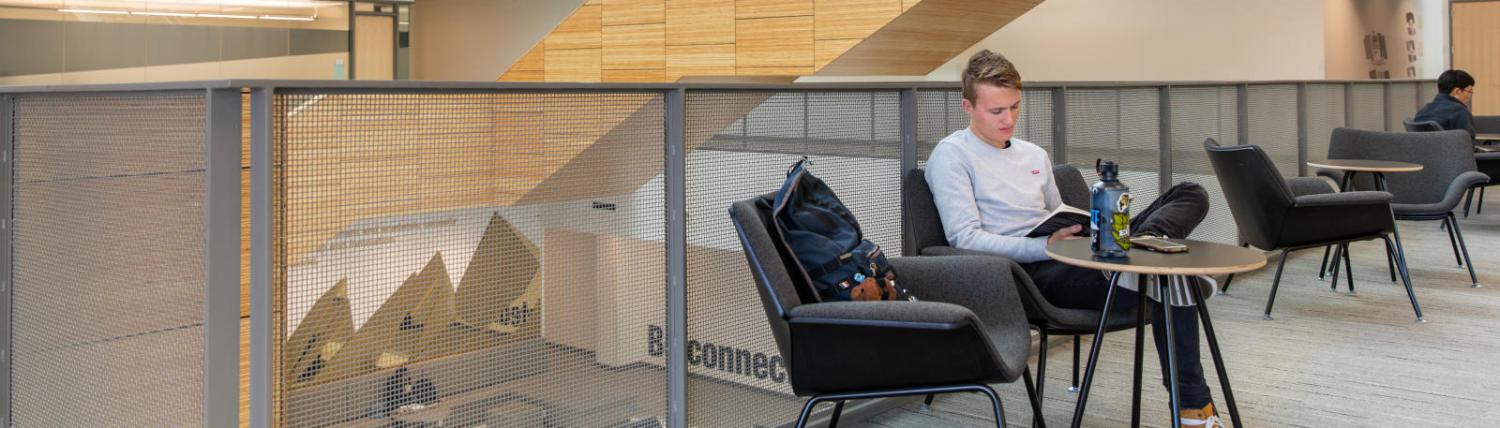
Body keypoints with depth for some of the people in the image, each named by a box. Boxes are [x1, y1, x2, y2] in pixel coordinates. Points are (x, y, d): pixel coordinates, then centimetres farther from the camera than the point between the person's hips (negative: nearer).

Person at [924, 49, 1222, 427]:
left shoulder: (1035, 155, 25)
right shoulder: (951, 155, 0)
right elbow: (965, 239, -11)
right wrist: (1046, 247, -20)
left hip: (1062, 257, 9)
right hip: (1027, 274, -8)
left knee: (1191, 195, -3)